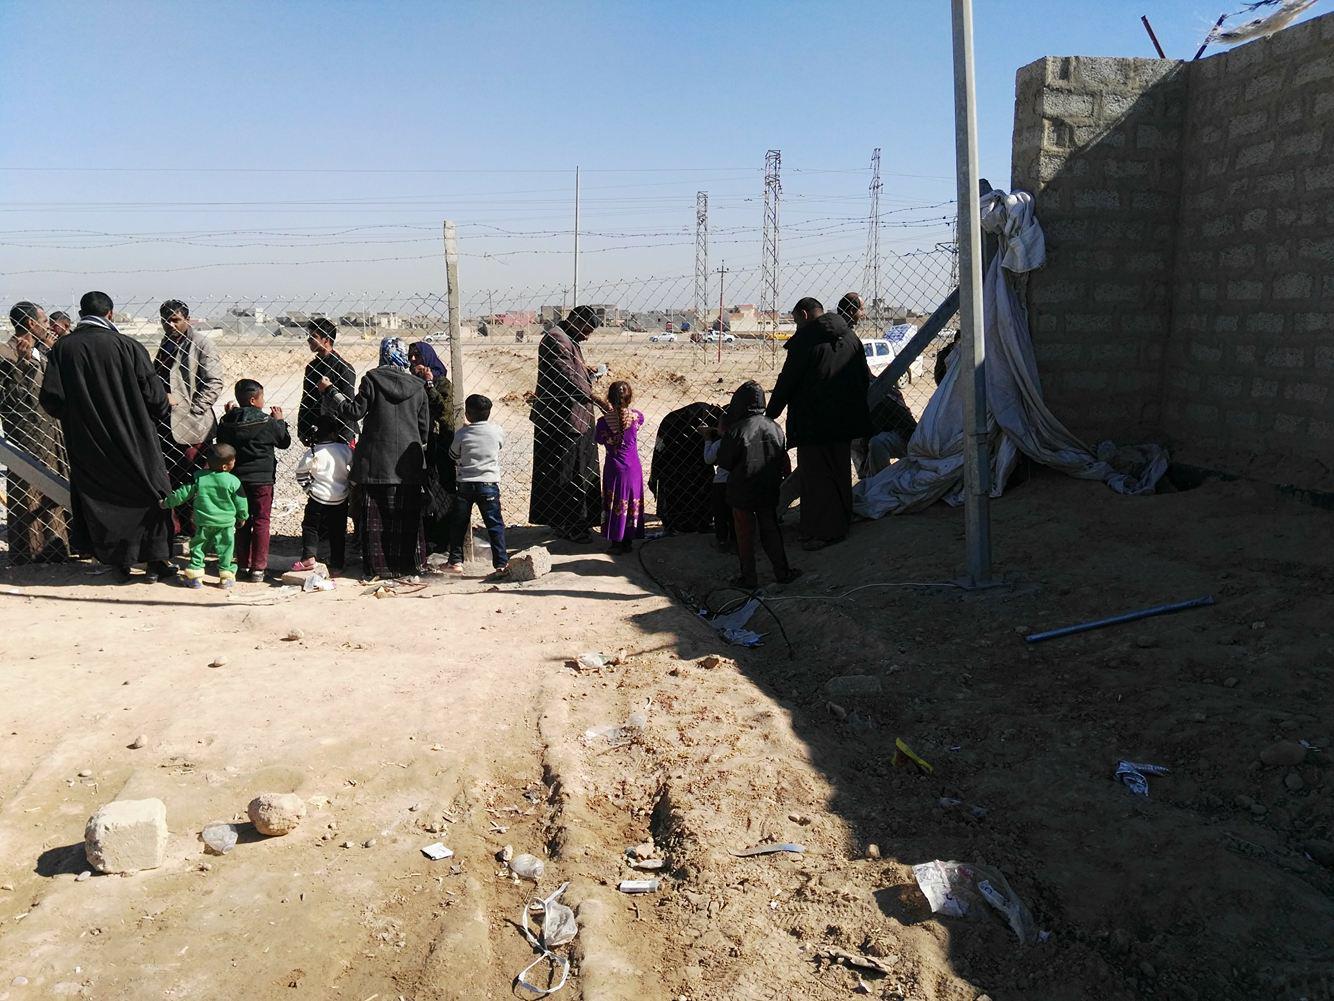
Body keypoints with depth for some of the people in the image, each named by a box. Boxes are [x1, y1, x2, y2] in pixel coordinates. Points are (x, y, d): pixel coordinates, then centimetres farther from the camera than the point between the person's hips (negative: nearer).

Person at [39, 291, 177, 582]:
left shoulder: (62, 347, -4)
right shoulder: (127, 346, -12)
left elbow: (50, 398, -4)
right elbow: (153, 392, -10)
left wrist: (74, 417, 15)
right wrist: (163, 413, 10)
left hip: (86, 444, 2)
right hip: (133, 439, -2)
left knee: (100, 501, 14)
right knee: (149, 495, 11)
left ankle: (120, 562, 18)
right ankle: (155, 561, 12)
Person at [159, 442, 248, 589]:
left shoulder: (198, 477, -6)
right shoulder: (233, 481, -11)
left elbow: (182, 494, -1)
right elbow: (241, 503, -5)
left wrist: (166, 502, 13)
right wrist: (242, 518, 13)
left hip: (203, 522, 1)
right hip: (226, 523, -1)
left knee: (197, 547, 13)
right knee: (225, 548, 9)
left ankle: (195, 576, 14)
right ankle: (226, 577, 12)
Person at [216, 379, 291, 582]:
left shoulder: (227, 422, -2)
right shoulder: (267, 422, -12)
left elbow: (221, 443, 12)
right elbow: (285, 442, -1)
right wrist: (279, 421, 13)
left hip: (237, 479, 4)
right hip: (261, 479, -4)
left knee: (242, 522, 14)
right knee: (261, 522, 3)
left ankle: (243, 565, 19)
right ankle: (258, 568, 1)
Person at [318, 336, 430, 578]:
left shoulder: (372, 379, -6)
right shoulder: (418, 386, 4)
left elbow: (355, 412, -6)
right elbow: (424, 427, 7)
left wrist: (330, 391, 5)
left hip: (377, 460, -2)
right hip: (408, 461, 3)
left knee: (375, 513, 4)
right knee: (407, 515, 11)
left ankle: (378, 566, 5)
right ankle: (409, 564, 15)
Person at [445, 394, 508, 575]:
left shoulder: (462, 433, -2)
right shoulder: (497, 431, -2)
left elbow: (453, 454, 11)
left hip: (465, 484, 1)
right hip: (489, 483, -1)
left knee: (458, 524, 13)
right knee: (495, 525, 2)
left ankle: (455, 561, 15)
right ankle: (501, 563, -1)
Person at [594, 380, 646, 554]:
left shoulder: (604, 421, -15)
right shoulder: (637, 416, -10)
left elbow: (600, 440, 2)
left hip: (614, 469, -2)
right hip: (633, 468, 2)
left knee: (615, 504, 8)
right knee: (632, 503, 13)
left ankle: (616, 542, 12)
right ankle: (628, 541, 20)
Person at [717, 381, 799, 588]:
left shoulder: (735, 431, -18)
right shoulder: (775, 428, -3)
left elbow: (724, 462, -10)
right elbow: (783, 462, 6)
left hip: (742, 492, -4)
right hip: (768, 491, 4)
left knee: (745, 534, 6)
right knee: (770, 529, 15)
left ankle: (749, 576, 11)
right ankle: (782, 571, 19)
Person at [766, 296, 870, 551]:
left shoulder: (805, 340, -12)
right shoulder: (850, 337, 11)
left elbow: (786, 382, -12)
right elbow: (866, 379, 17)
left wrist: (770, 415, -3)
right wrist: (858, 413, 24)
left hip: (814, 423, -8)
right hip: (844, 423, 8)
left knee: (816, 476, -1)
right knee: (840, 474, 16)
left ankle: (824, 531, 0)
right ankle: (841, 525, 25)